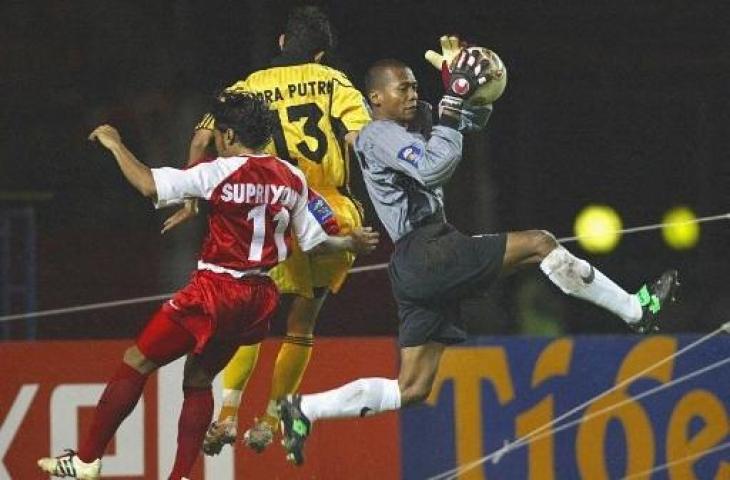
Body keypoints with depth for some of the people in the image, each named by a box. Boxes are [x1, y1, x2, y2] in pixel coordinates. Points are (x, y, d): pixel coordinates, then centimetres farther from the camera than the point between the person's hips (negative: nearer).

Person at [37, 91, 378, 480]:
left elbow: (148, 184, -18)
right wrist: (351, 242, 32)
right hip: (258, 298, 7)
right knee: (198, 379, 19)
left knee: (135, 364, 3)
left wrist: (115, 145, -3)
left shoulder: (220, 174, -12)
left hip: (216, 289, -7)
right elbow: (314, 243, 12)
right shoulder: (292, 178, 5)